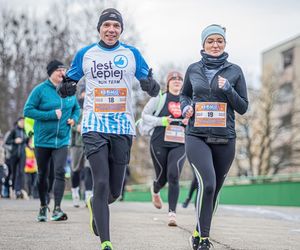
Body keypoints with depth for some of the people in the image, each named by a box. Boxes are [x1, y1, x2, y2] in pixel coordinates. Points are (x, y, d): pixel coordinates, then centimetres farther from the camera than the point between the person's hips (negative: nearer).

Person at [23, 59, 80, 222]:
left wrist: (74, 118, -2)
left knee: (60, 172, -14)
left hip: (62, 141, 1)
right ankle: (43, 206, 29)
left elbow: (77, 108, 21)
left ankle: (57, 209, -15)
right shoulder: (40, 90, -7)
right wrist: (51, 115, -18)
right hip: (42, 141, -1)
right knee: (42, 175, 11)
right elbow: (27, 111, -12)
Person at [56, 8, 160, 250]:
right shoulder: (85, 54, 8)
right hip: (95, 127, -1)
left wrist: (150, 84, -16)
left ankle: (95, 206, 42)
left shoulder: (132, 54, 7)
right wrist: (66, 88, -9)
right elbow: (70, 81, 15)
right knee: (101, 184, -13)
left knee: (115, 191, 7)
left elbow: (153, 88, 8)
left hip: (123, 128, 2)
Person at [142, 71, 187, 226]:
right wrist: (161, 121, -11)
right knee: (162, 177, 9)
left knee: (174, 176, -16)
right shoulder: (159, 98, 3)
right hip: (160, 143, -1)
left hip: (180, 144, 1)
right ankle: (155, 191, 48)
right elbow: (144, 115, 4)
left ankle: (172, 213, -15)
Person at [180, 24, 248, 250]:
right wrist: (185, 107, 1)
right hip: (197, 136, -1)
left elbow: (243, 108, 5)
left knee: (214, 189, 9)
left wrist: (228, 89, -11)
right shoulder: (193, 70, 7)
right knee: (207, 184, -21)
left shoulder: (234, 71, 5)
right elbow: (185, 94, 23)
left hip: (224, 139, 2)